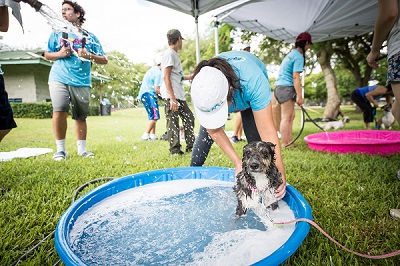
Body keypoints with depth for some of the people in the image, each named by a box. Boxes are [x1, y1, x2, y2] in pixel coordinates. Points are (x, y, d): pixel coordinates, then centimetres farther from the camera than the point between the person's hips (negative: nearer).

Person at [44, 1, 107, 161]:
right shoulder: (57, 33, 14)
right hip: (59, 78, 0)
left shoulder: (89, 37, 11)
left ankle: (82, 149, 15)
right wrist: (59, 54, -2)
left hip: (82, 82, 1)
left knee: (80, 116, 4)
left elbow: (104, 60, 9)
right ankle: (60, 149, -6)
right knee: (59, 111, -18)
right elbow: (47, 55, 19)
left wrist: (89, 55, -9)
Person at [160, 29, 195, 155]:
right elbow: (166, 77, -16)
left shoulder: (174, 54, 20)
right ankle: (174, 150, 2)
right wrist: (172, 98, -22)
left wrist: (190, 77, 43)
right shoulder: (169, 54, -8)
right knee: (173, 122, -5)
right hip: (172, 96, -10)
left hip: (179, 95, 10)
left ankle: (190, 145, 24)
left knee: (189, 117, 14)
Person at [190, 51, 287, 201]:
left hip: (250, 98, -1)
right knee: (206, 132, -5)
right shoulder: (200, 92, -39)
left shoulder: (253, 81, -48)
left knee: (255, 137, -15)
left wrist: (279, 171, -49)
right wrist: (237, 162, -36)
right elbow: (215, 131, -29)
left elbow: (268, 132, -44)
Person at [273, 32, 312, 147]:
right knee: (286, 117, -9)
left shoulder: (291, 53, 21)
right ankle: (285, 145, -6)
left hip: (279, 86, 10)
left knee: (291, 116, 12)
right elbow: (295, 77, -16)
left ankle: (289, 142, 15)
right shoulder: (299, 56, -8)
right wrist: (299, 96, -17)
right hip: (286, 87, -10)